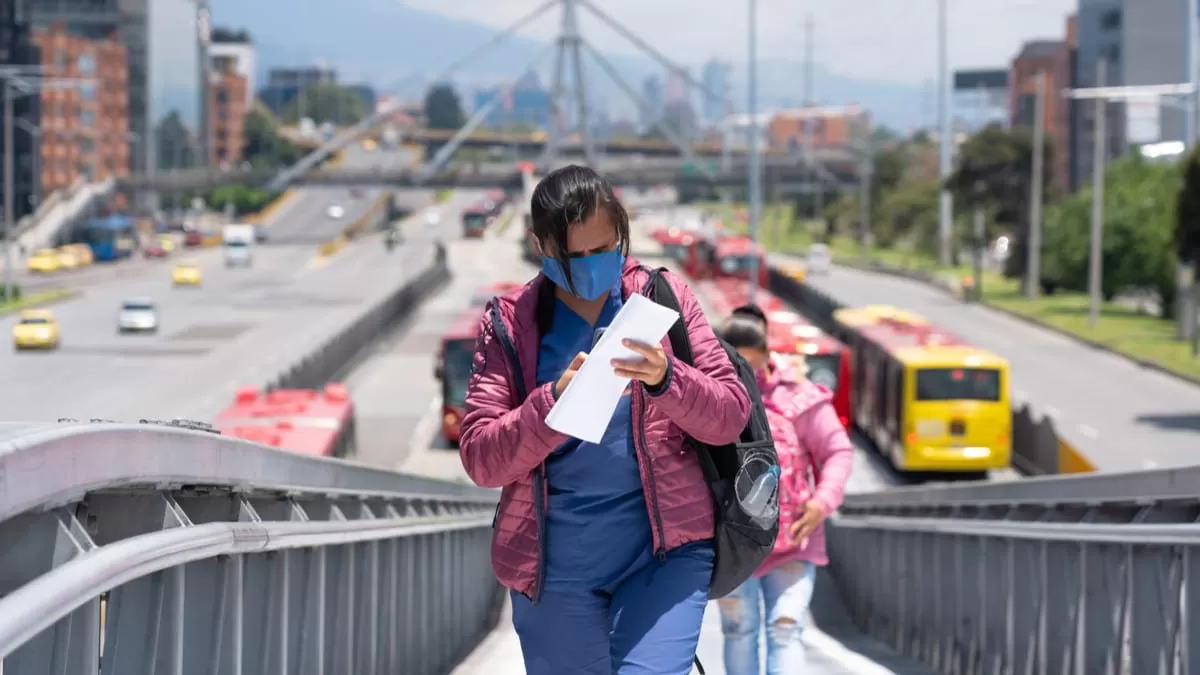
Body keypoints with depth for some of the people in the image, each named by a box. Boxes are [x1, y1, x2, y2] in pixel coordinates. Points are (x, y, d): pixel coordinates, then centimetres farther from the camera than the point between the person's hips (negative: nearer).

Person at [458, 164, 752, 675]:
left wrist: (665, 380, -21)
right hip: (554, 565, 1)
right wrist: (555, 400, -22)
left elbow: (731, 417, -1)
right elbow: (479, 458, -5)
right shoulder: (510, 323, 3)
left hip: (664, 549, -1)